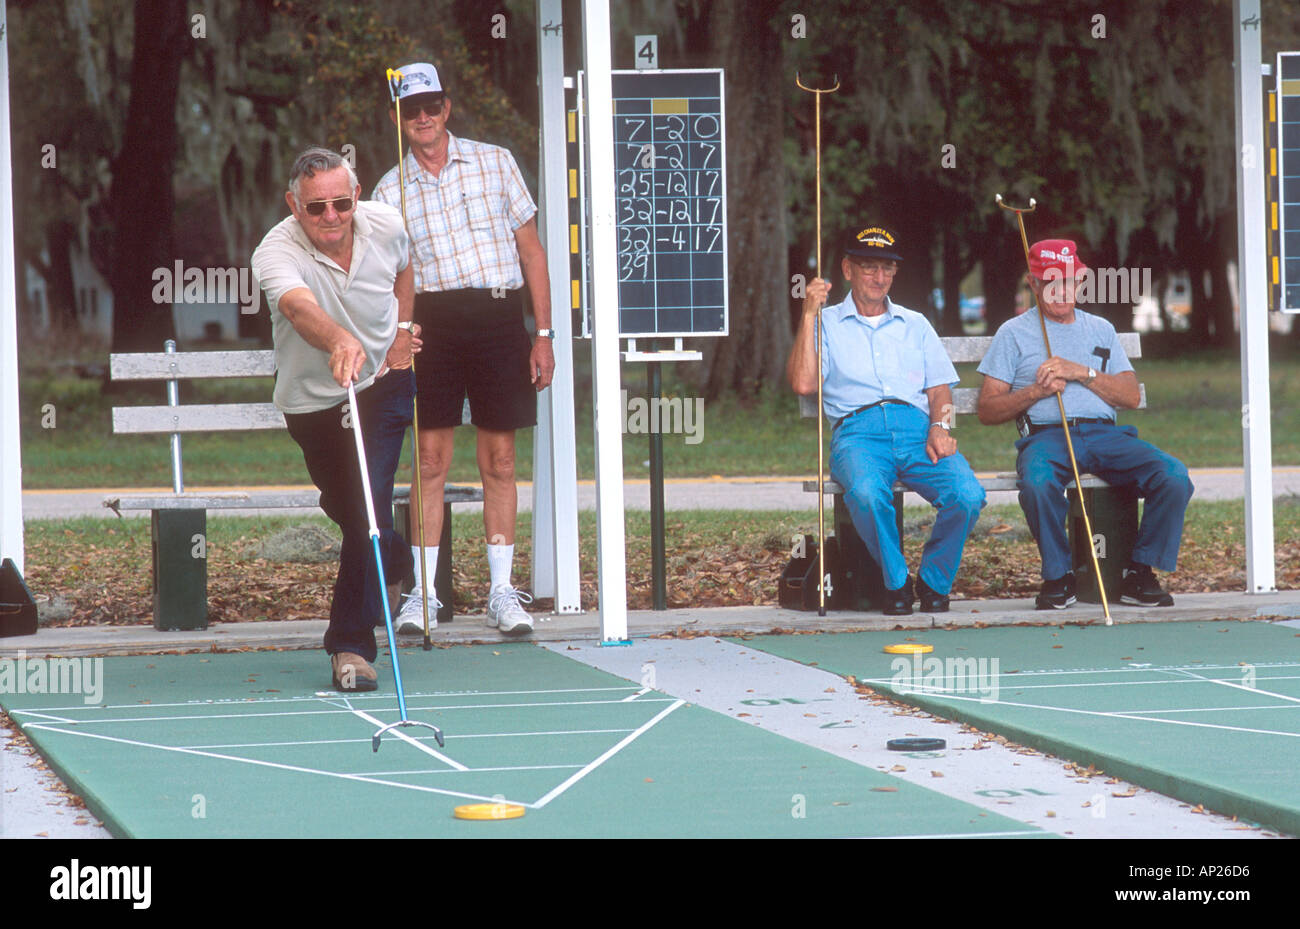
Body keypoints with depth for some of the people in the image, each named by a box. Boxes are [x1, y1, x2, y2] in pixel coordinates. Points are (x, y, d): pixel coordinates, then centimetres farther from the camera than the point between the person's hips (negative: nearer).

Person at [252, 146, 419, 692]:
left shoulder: (386, 226, -15)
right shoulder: (276, 253, -29)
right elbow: (298, 306, -52)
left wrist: (402, 328, 0)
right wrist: (338, 341, -71)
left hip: (383, 383, 0)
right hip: (312, 401, 0)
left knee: (368, 505, -16)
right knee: (348, 513, 15)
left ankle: (351, 645, -13)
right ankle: (394, 564, 50)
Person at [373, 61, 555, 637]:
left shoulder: (494, 163, 8)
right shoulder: (389, 191, 8)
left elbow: (531, 250, 10)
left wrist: (544, 333, 3)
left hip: (498, 315, 0)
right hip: (431, 321, 0)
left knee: (499, 460, 2)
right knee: (431, 459, -2)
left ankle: (502, 592, 8)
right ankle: (423, 591, 3)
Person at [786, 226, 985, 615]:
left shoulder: (915, 325, 27)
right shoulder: (827, 324, 18)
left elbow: (939, 388, 19)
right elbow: (803, 382, 2)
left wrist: (940, 427, -3)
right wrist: (809, 315, 0)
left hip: (917, 429, 3)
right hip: (858, 432, -2)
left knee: (968, 494, -29)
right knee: (867, 494, -39)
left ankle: (934, 580, -3)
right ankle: (896, 582, -14)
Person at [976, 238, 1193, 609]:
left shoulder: (1100, 330, 24)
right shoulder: (1014, 333, 15)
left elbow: (1131, 396, 13)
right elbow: (987, 410, 8)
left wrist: (1082, 372, -2)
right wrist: (1037, 391, -7)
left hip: (1106, 435, 3)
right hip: (1046, 435, -3)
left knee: (1173, 475, -25)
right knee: (1037, 480, -40)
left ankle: (1140, 572, -11)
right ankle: (1058, 576, -19)